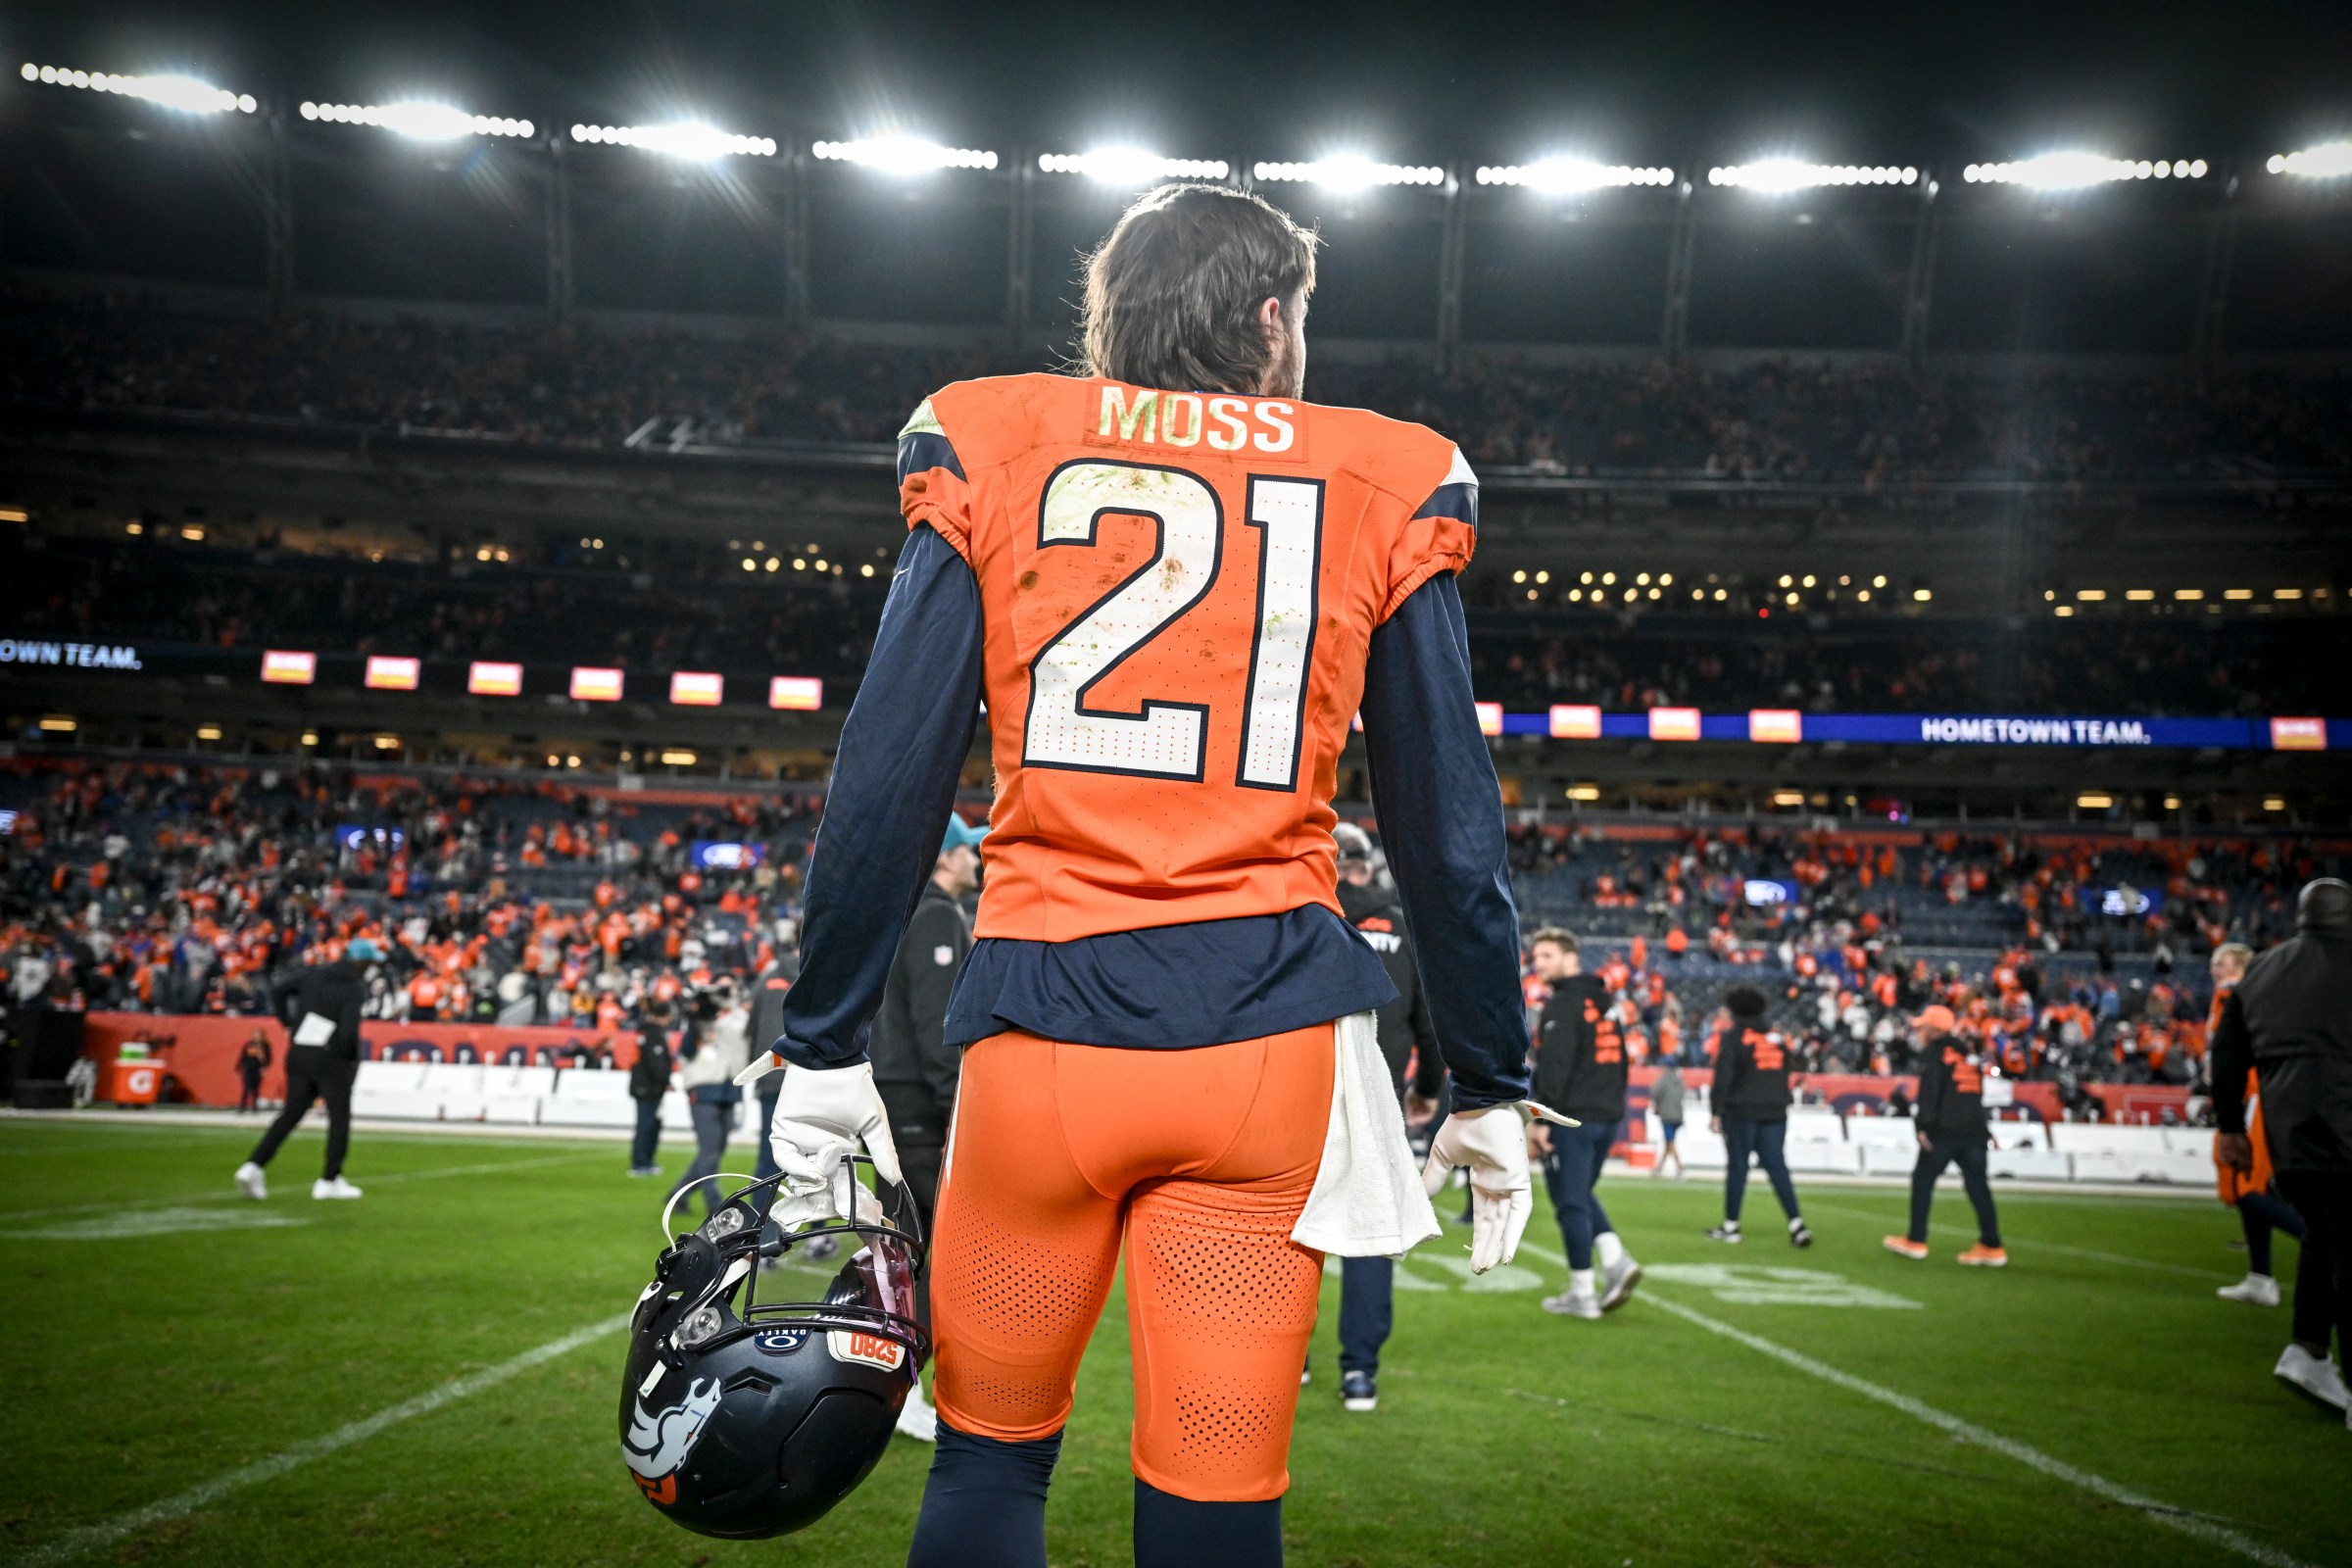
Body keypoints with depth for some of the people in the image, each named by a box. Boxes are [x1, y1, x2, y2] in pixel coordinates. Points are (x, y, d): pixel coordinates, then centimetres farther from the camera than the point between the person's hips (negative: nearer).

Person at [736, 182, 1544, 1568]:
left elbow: (888, 786, 2)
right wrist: (1492, 1087, 17)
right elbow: (1451, 834, 8)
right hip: (1267, 1036, 0)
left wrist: (825, 1049, 9)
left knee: (990, 1454, 19)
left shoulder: (993, 452, 6)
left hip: (1044, 1020, 0)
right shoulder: (1384, 491, 7)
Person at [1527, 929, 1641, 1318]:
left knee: (1571, 1203, -1)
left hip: (1571, 1120, -9)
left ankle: (1582, 1294, 2)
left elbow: (1553, 1067, -20)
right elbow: (1620, 1062, 21)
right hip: (1607, 1117, 9)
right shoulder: (1604, 1005, 16)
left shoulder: (1562, 1005, -11)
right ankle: (1616, 1260, 4)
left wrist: (1540, 1119, -19)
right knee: (1581, 1195, 21)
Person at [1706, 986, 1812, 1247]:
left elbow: (1723, 1077, -11)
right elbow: (1784, 1078, 16)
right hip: (1774, 1113, 5)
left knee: (1737, 1168, 1)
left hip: (1740, 1112, -5)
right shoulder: (1778, 1039, 14)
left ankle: (1731, 1225, 7)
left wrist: (1716, 1111, -7)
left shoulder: (1733, 1037, -5)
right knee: (1777, 1167, 4)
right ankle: (1796, 1223, -7)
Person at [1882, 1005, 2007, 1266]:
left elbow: (1929, 1090, -12)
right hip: (1975, 1128, 7)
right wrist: (1985, 1129, 23)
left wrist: (1925, 1125, -15)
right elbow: (1978, 1092, 21)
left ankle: (1916, 1242, 4)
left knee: (1923, 1179, 3)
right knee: (1977, 1184, 5)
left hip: (1944, 1130, -6)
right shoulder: (1968, 1053, 21)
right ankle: (1992, 1247, 1)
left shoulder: (1934, 1050, 0)